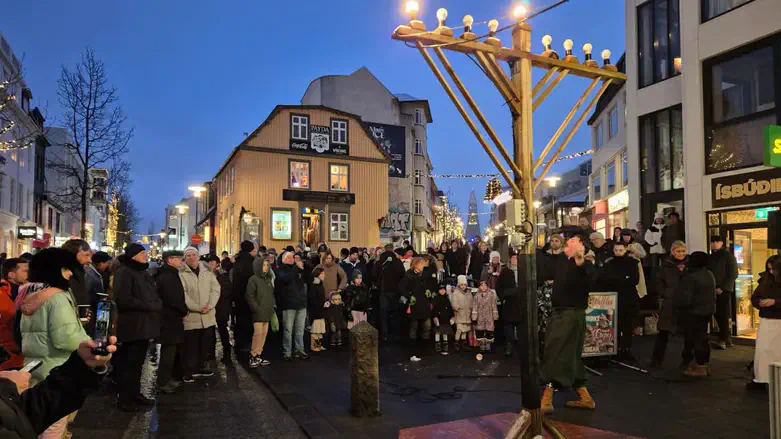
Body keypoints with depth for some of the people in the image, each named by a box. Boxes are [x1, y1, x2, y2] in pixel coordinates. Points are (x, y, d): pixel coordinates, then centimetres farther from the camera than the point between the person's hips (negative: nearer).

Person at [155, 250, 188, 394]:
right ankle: (163, 382, 4)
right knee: (169, 351, -3)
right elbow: (173, 298, -23)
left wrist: (182, 310, 8)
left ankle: (171, 378, 25)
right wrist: (184, 310, -9)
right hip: (170, 318, -10)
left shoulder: (170, 275, 16)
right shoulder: (167, 276, -17)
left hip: (171, 317, 10)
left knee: (172, 350, 16)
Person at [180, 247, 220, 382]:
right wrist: (197, 308, -19)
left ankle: (201, 367, 28)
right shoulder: (181, 273, -5)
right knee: (190, 346, 1)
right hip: (191, 316, -4)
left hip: (208, 315, 5)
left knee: (205, 344, 13)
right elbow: (182, 294, -13)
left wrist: (210, 305, -12)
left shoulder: (207, 271, 8)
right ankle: (189, 371, 12)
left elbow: (215, 288, 4)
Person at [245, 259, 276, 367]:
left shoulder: (269, 279, 15)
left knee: (264, 333, 6)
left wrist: (273, 306, 9)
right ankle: (253, 357, 0)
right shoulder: (253, 279, -6)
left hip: (267, 312, 7)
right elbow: (250, 296, -10)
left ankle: (259, 355, 13)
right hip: (258, 312, -7)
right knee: (258, 333, -9)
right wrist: (256, 309, -14)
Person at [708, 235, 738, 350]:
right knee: (718, 316, 6)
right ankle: (727, 339, 15)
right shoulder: (710, 257, 16)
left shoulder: (728, 255, -2)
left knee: (724, 316, -8)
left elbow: (733, 274, -8)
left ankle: (722, 341, -10)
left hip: (724, 290, -6)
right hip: (714, 290, 6)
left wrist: (722, 288, -14)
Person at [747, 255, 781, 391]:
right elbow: (754, 297, 8)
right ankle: (760, 379, 6)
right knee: (762, 349, 1)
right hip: (766, 320, 3)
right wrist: (759, 302, -11)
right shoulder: (765, 279, 5)